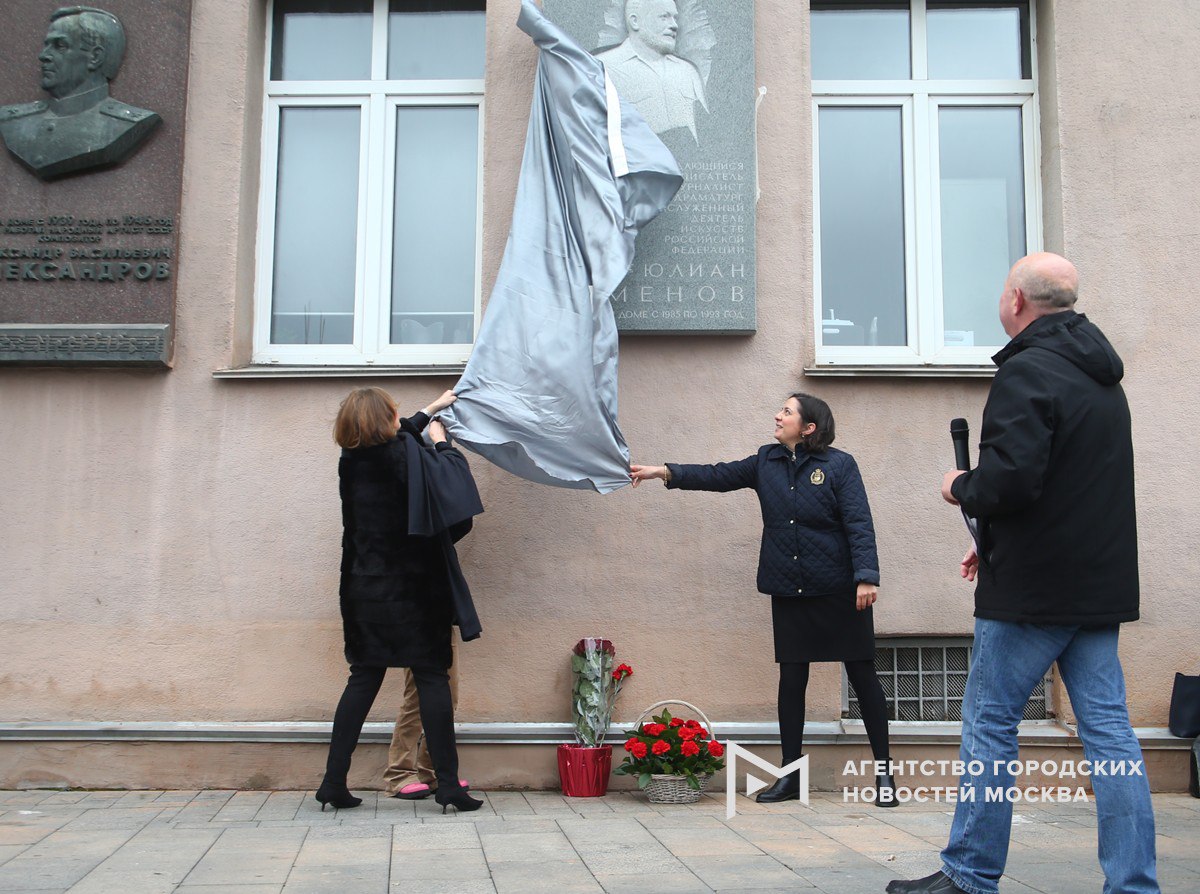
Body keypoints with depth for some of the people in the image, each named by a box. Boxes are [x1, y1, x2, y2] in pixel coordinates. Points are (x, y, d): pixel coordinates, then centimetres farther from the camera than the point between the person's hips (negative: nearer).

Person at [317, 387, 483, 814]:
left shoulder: (353, 458, 9)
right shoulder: (403, 454, -12)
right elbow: (453, 473, -10)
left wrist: (432, 409, 35)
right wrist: (440, 439, 8)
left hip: (363, 589, 6)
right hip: (410, 590, -6)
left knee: (363, 679, 11)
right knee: (432, 678, 0)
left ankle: (334, 782, 9)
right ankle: (447, 784, 1)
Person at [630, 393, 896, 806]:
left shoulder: (839, 465, -7)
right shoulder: (766, 462, 8)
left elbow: (859, 525, -11)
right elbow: (719, 476, 9)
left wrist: (866, 578, -20)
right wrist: (664, 472, 1)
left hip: (839, 591, -4)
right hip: (789, 592, 5)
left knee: (863, 677, 3)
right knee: (791, 679, 8)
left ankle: (884, 774, 13)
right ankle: (790, 776, 17)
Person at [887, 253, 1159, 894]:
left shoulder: (1027, 371, -14)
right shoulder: (1103, 378, 16)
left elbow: (1009, 479, -25)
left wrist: (962, 489, -3)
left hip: (1033, 591, -8)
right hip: (1102, 581, 9)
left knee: (989, 724, 2)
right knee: (1109, 730, 8)